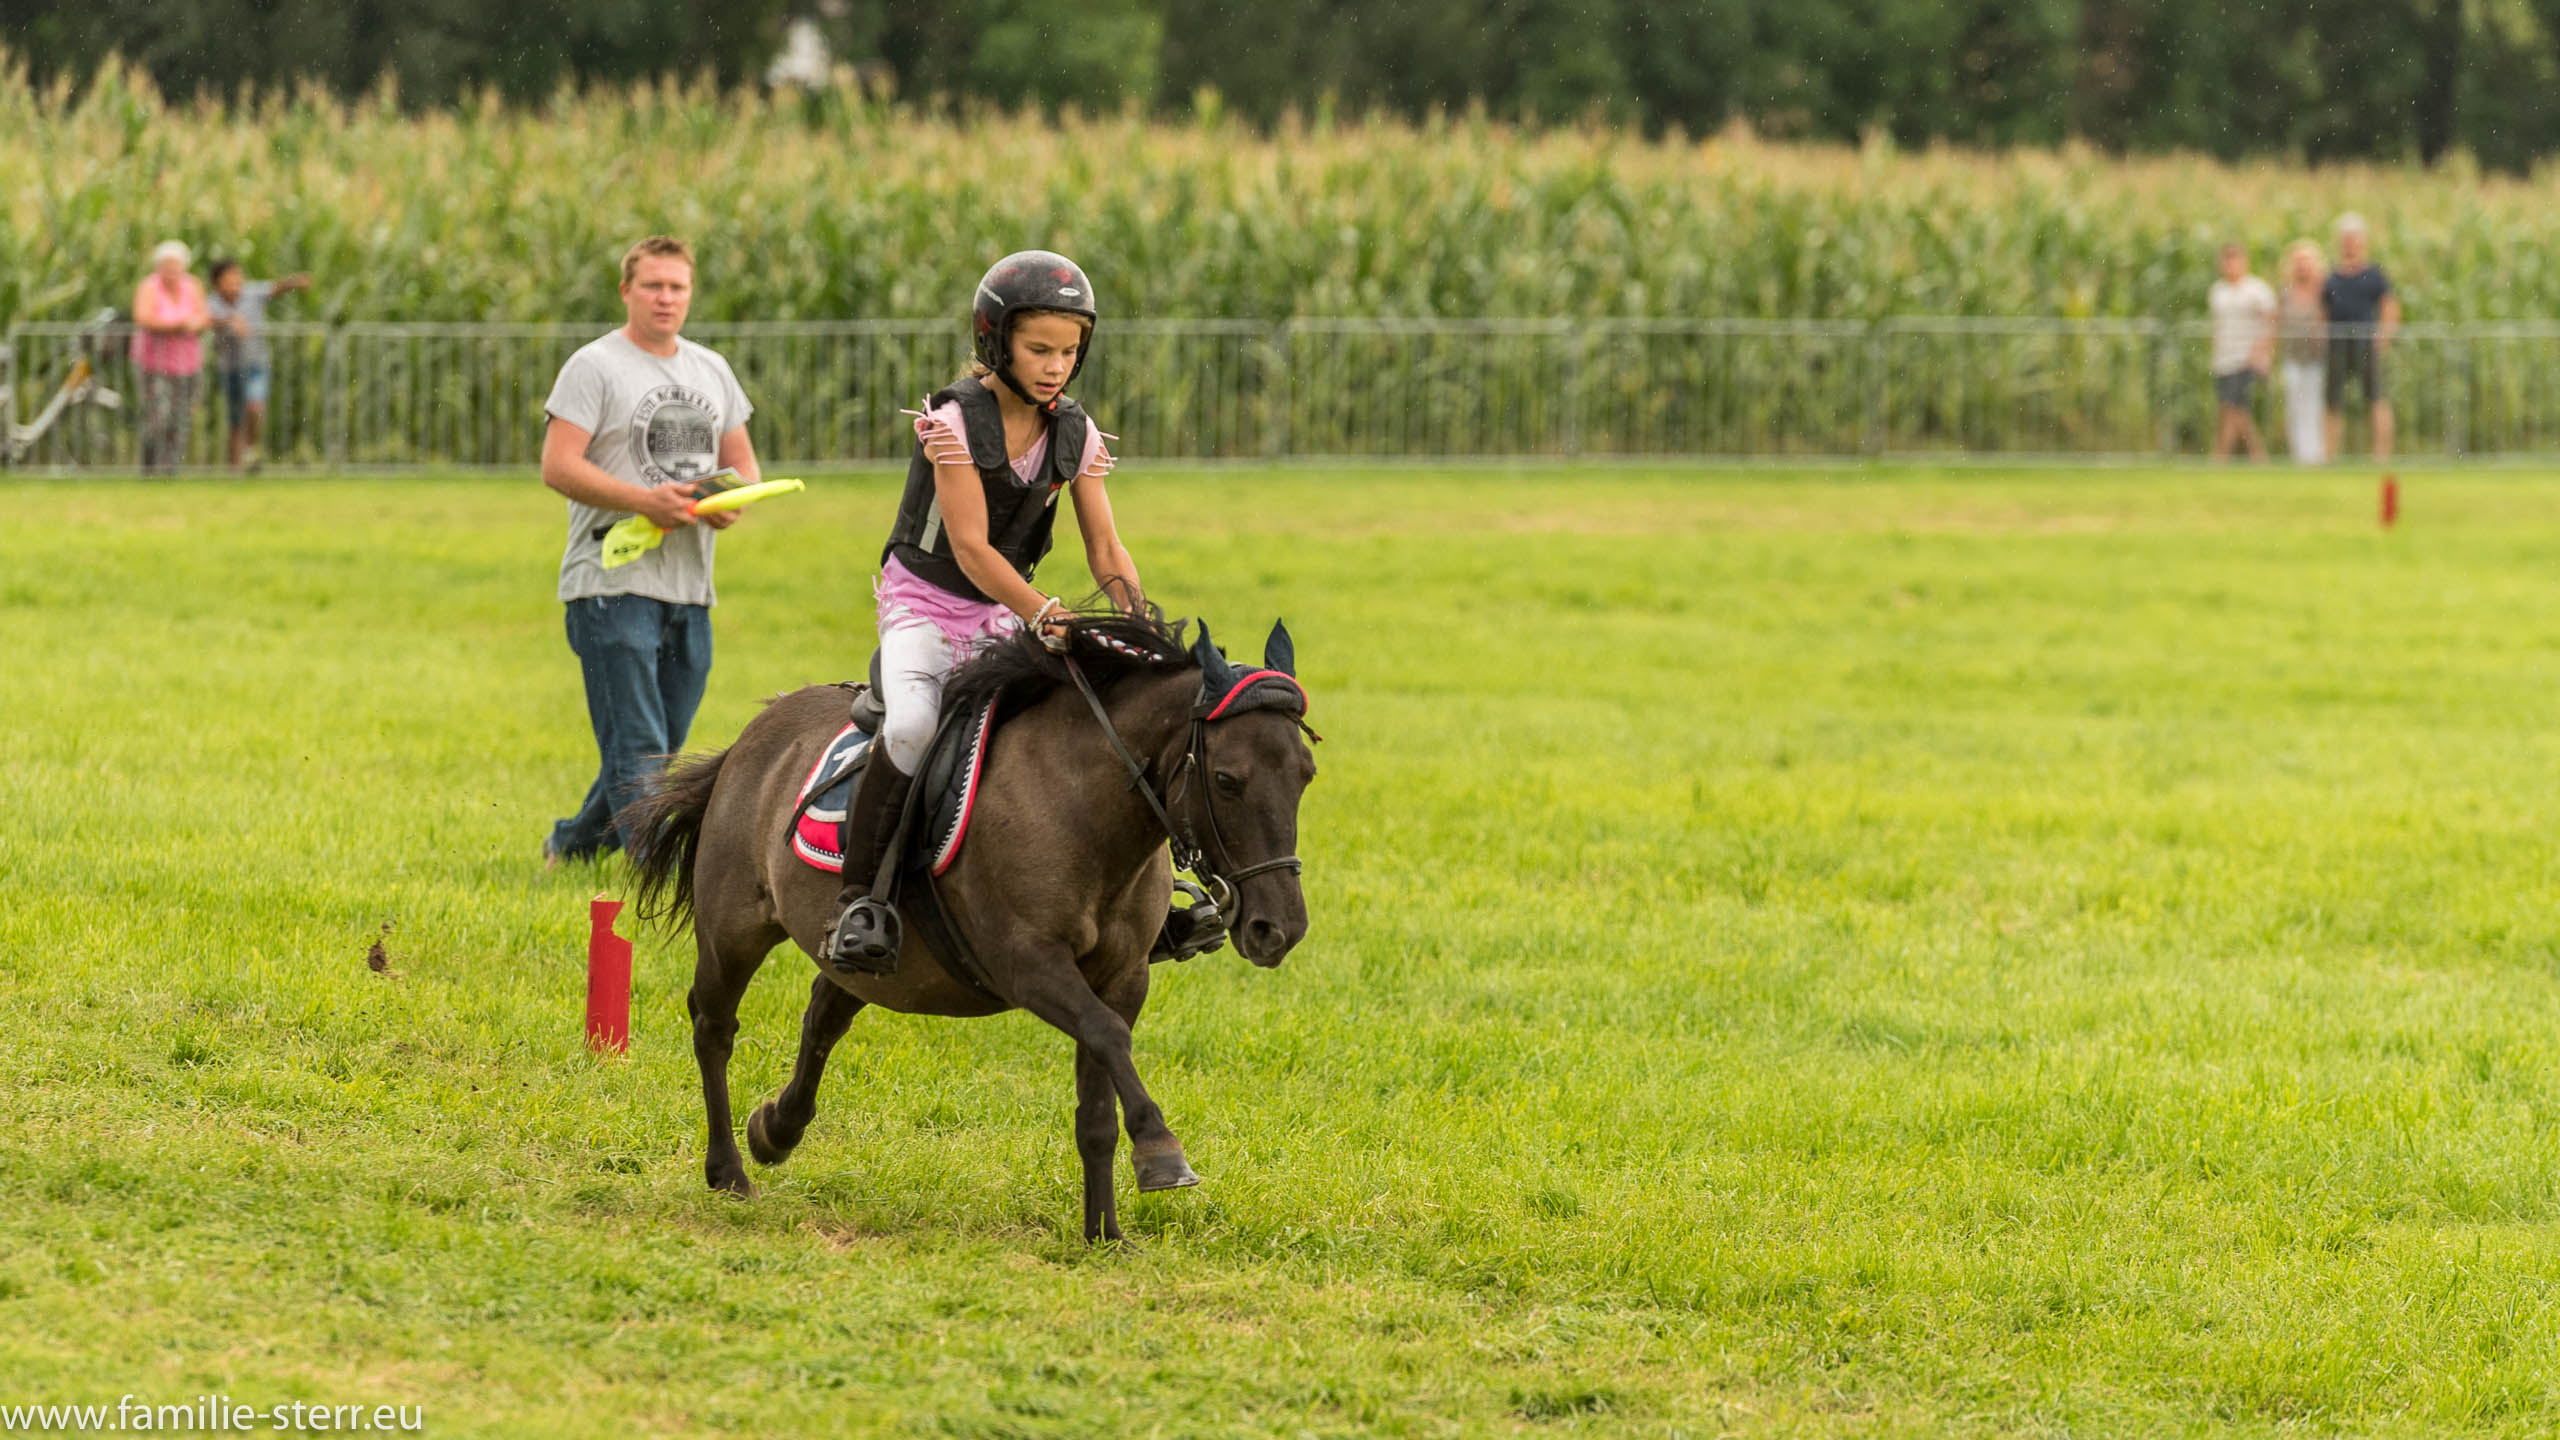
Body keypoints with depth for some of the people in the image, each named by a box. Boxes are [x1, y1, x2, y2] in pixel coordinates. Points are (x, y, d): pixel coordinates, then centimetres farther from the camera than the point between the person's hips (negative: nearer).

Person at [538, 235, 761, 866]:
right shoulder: (595, 367, -4)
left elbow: (742, 458, 23)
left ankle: (572, 845, 27)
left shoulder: (711, 370, 17)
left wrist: (735, 500, -2)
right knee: (636, 747, -10)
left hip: (690, 588, 7)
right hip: (615, 582, -7)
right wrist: (645, 500, -22)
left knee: (661, 748, 12)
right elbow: (558, 466, -12)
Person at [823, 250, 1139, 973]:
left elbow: (1105, 547, 1)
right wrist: (1045, 615, -35)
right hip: (924, 605, -6)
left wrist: (1136, 614, -19)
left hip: (1006, 616, 6)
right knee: (912, 725, -34)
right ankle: (859, 898, -24)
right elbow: (971, 548, -23)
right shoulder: (955, 422, -17)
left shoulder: (1076, 435, 1)